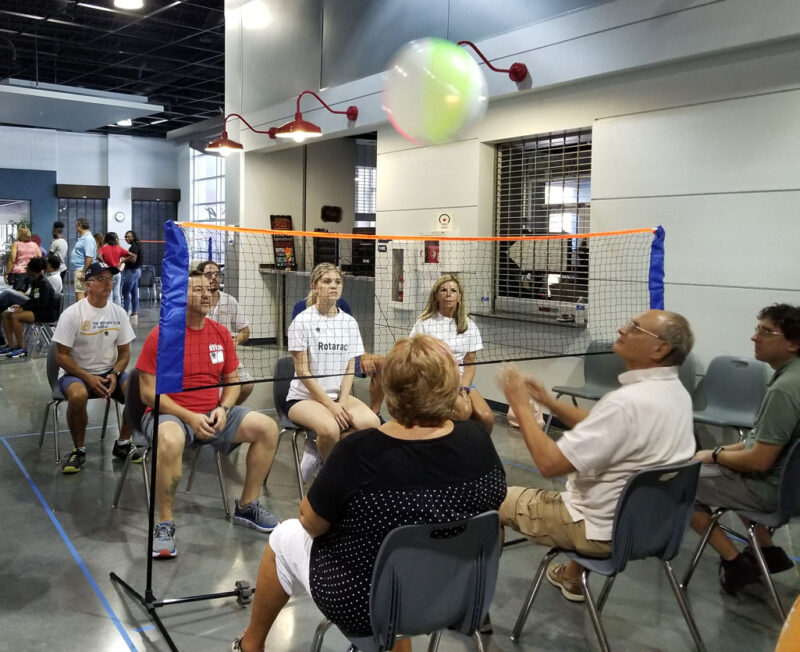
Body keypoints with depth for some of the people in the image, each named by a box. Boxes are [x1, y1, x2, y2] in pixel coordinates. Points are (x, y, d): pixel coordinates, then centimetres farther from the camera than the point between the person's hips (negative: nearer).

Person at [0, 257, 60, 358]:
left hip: (48, 313, -10)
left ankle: (22, 349, -16)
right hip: (38, 310, 10)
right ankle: (10, 346, -3)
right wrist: (21, 306, 1)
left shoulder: (44, 283, -17)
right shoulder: (34, 281, 9)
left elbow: (42, 304, -21)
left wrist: (23, 308, -19)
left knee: (15, 316, -26)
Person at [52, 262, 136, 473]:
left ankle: (123, 444, 0)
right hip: (75, 372, -4)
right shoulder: (72, 313, -12)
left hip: (109, 371, 4)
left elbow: (124, 352, 6)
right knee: (78, 395, -37)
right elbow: (61, 355, -11)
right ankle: (79, 450, -13)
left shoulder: (118, 313, 1)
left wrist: (114, 374, -14)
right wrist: (88, 378, -22)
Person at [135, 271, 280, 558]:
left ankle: (247, 507, 6)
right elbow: (149, 392, -11)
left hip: (213, 414, 6)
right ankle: (165, 523, -20)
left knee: (267, 427, -10)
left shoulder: (221, 333, 6)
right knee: (170, 441, -40)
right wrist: (190, 417, -20)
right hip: (170, 414, -5)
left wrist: (223, 409, -8)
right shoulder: (161, 335, -10)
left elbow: (232, 380, 13)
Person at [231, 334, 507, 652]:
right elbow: (493, 504, 2)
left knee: (286, 536, 22)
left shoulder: (358, 453, -29)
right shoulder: (478, 440, -17)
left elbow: (311, 523, -13)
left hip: (364, 605, -4)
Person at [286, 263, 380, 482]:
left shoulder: (349, 322, 5)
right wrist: (330, 405, -16)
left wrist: (342, 403, -11)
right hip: (304, 397, -5)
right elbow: (303, 372, -10)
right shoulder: (302, 321, -8)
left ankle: (318, 453, -4)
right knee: (330, 429, -35)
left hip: (339, 396, 5)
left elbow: (350, 369, 5)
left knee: (371, 422, -24)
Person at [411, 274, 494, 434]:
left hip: (461, 382, 3)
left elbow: (470, 363, 7)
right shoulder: (425, 323, -1)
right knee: (464, 410, -32)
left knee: (486, 417, -23)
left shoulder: (469, 325, 8)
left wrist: (463, 389, -11)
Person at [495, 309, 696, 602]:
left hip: (605, 529, -8)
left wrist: (521, 405, -19)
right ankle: (572, 577, 46)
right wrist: (548, 401, 2)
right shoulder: (676, 392, -3)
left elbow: (549, 463, -30)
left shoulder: (628, 402, -34)